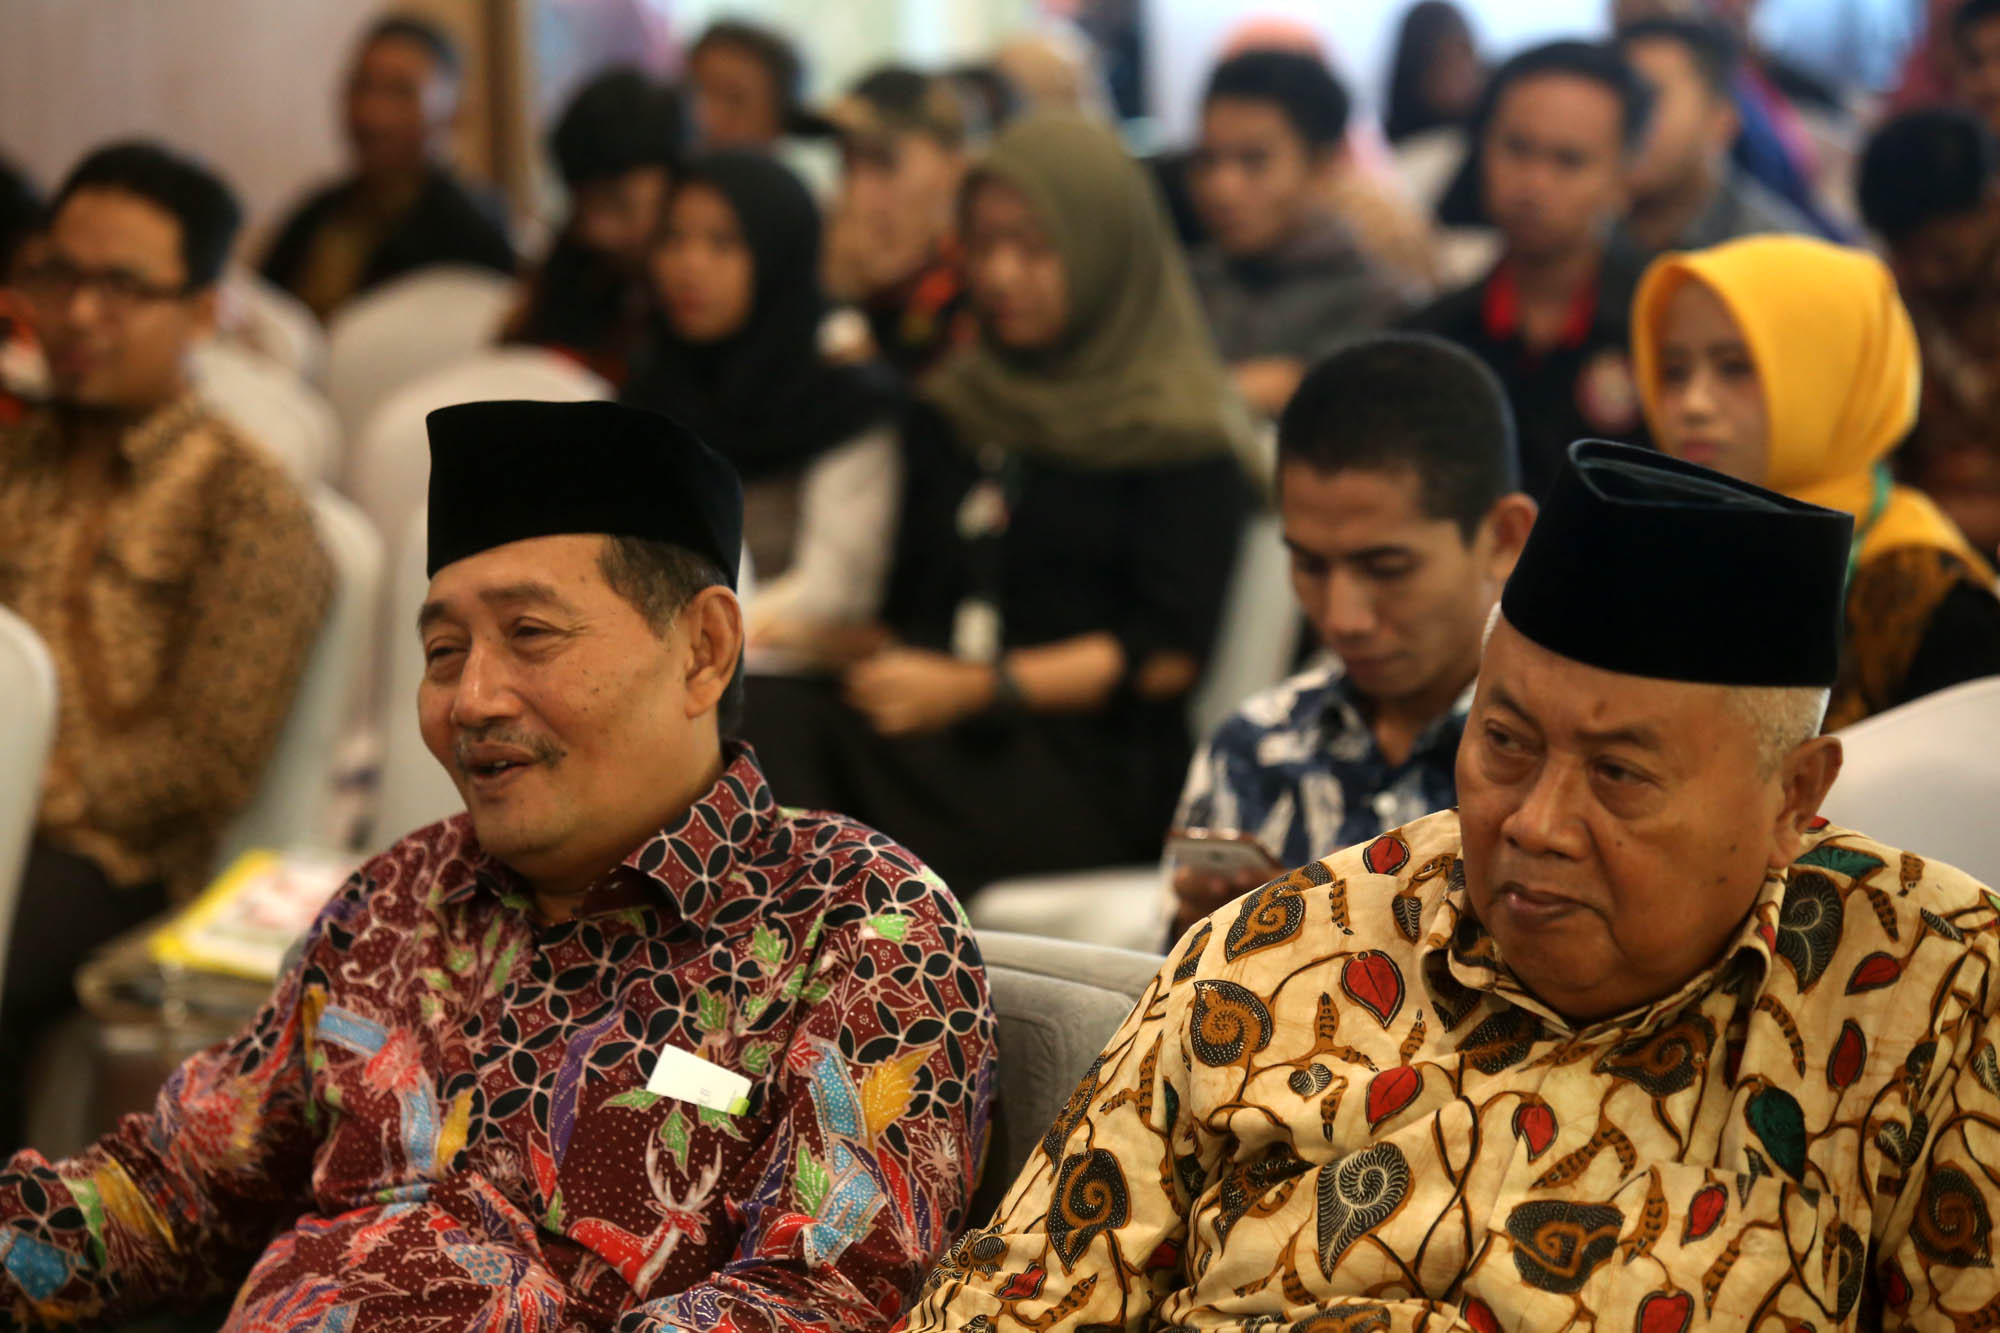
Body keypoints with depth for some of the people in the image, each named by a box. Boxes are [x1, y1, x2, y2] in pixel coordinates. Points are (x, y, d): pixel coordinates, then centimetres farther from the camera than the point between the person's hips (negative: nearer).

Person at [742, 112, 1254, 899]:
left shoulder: (1176, 431, 4)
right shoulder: (948, 411, 24)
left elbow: (1169, 655, -4)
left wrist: (978, 689, -11)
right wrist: (881, 663, -4)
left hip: (1090, 764, -5)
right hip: (942, 728, 5)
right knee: (765, 714, -29)